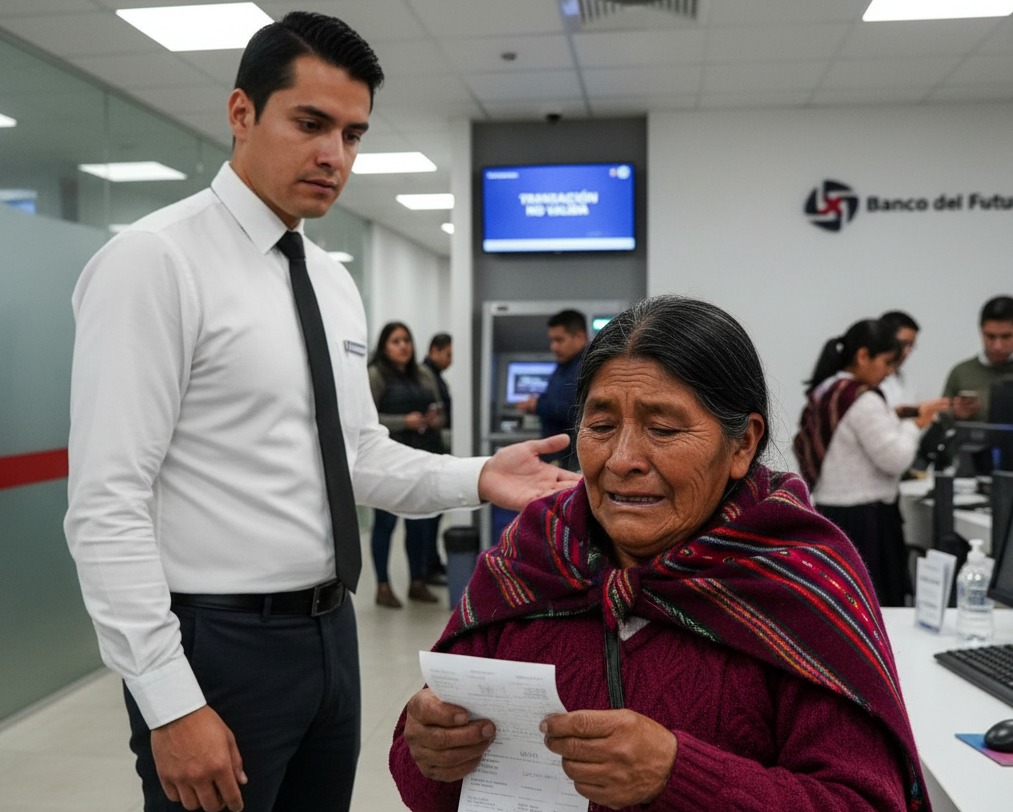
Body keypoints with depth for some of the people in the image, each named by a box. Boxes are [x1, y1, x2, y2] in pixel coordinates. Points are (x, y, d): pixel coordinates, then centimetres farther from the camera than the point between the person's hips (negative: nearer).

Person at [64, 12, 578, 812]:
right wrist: (171, 702, -20)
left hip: (331, 632, 8)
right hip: (216, 647, -7)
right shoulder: (154, 261, -14)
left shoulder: (336, 282, 9)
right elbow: (106, 504, -18)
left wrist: (476, 479, -5)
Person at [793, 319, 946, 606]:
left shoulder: (823, 393, 11)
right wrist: (916, 424, -1)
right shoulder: (863, 400, -16)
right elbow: (895, 459, -15)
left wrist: (895, 420, 14)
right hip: (860, 519, -9)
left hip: (830, 512, 9)